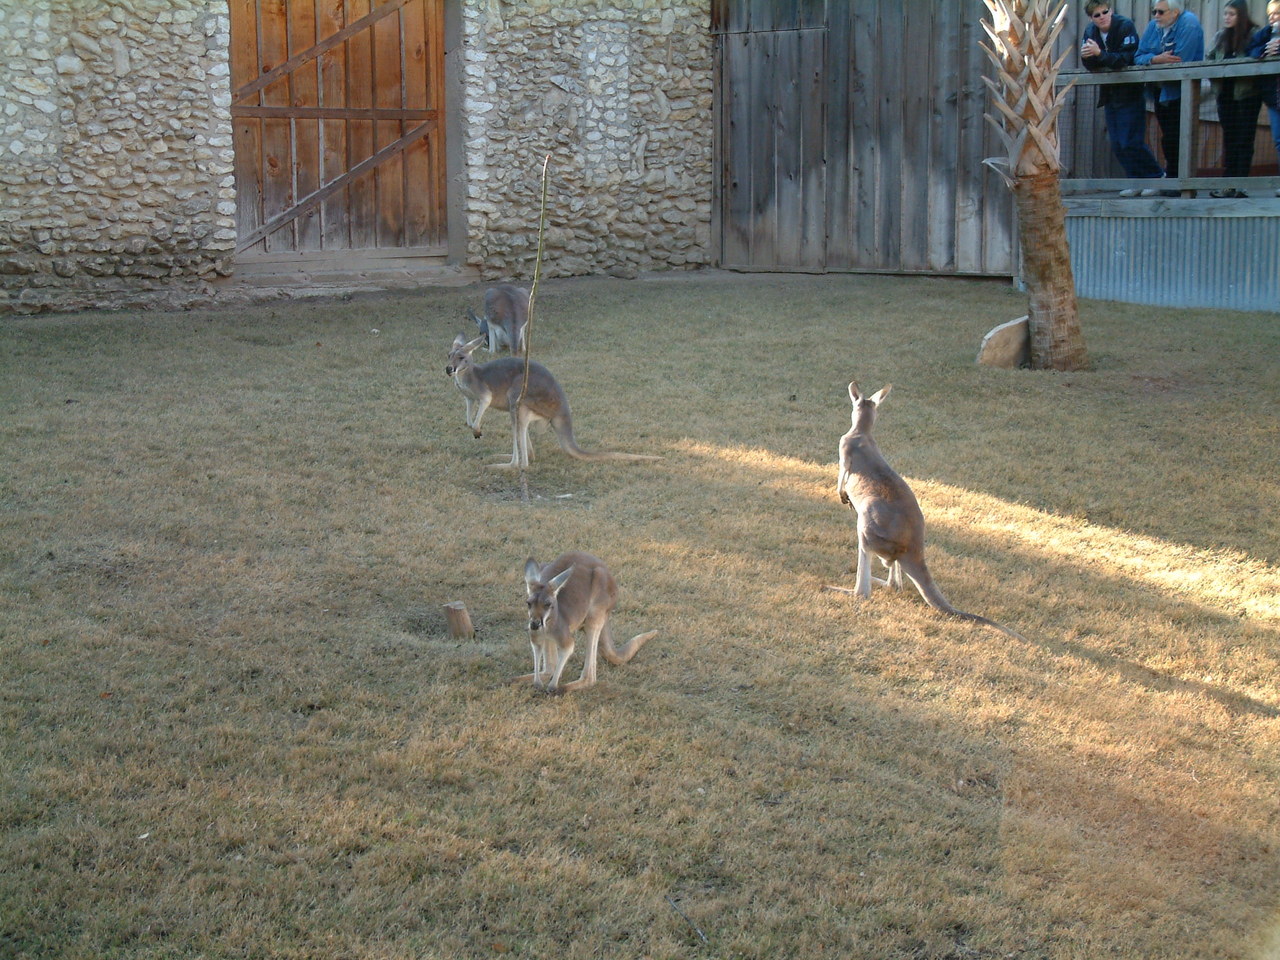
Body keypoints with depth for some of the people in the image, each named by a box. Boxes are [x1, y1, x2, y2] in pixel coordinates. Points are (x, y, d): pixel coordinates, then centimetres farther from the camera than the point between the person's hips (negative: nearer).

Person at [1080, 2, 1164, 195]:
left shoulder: (1125, 26, -15)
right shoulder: (1090, 31, 3)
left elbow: (1126, 60, -24)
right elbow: (1090, 66, -2)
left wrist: (1099, 53, -34)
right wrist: (1086, 55, -24)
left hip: (1130, 94, -6)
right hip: (1109, 95, 7)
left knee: (1131, 143, -10)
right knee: (1117, 145, 5)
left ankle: (1157, 177, 6)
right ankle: (1138, 181, 15)